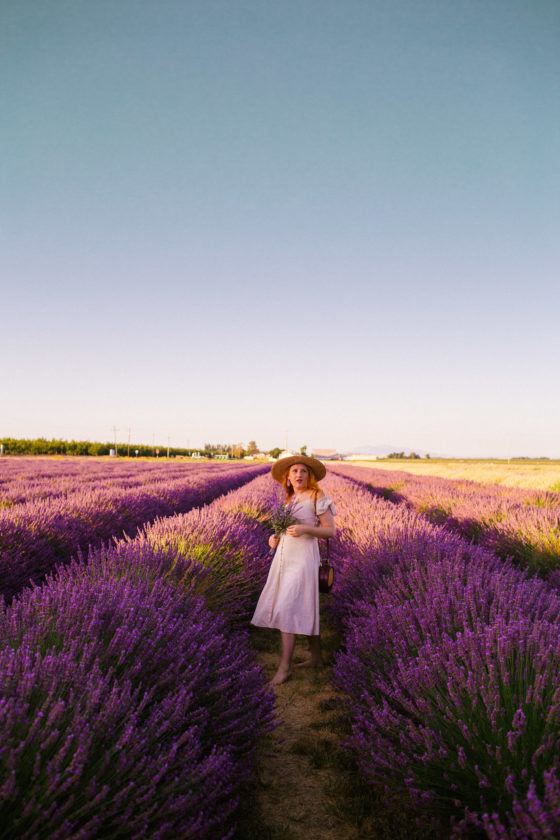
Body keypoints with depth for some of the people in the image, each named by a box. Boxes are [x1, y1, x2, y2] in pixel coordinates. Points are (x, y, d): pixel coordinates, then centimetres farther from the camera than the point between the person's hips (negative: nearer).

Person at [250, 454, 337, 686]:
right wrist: (276, 538, 2)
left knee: (287, 609, -11)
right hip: (285, 556, 8)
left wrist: (304, 529, -23)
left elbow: (331, 531, -9)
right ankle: (316, 657, 26)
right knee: (305, 609, 14)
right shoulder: (291, 499, 13)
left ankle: (284, 667, -4)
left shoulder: (317, 497, -8)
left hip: (302, 558, -8)